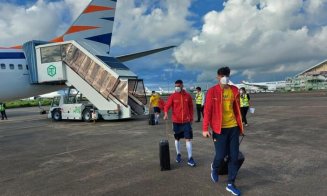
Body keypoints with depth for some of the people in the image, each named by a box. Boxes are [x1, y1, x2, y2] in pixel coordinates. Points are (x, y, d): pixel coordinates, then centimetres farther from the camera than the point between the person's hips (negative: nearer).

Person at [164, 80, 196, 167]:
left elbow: (191, 107, 10)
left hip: (186, 121, 0)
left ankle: (190, 158, 1)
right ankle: (178, 155, 31)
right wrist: (166, 113, -28)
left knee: (188, 139, -4)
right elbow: (167, 105, -9)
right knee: (177, 138, 13)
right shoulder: (173, 96, -3)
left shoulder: (188, 96, 1)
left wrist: (191, 118, 11)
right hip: (176, 121, 0)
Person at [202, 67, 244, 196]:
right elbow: (207, 110, -8)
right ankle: (214, 168, 35)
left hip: (233, 127, 4)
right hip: (219, 128, -4)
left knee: (234, 156, 5)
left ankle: (230, 184, 20)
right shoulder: (212, 91, -7)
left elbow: (237, 109, 12)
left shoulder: (234, 90, 5)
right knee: (221, 155, -1)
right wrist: (205, 129, -11)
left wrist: (240, 126, 14)